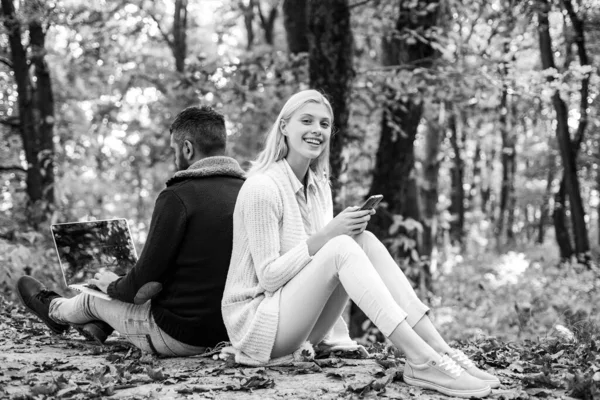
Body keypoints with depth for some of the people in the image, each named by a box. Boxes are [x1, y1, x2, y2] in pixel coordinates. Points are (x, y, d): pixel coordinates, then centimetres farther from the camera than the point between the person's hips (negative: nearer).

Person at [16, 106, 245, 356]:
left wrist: (113, 286, 5)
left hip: (179, 336, -6)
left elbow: (145, 284, -17)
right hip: (229, 329, 6)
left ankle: (53, 309, 52)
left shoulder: (177, 197, -20)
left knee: (95, 298, 21)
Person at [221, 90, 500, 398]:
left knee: (363, 240, -14)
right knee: (341, 247, -27)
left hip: (303, 327, 7)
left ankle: (440, 350, -24)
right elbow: (269, 276, -19)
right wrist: (326, 235, -23)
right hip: (255, 320, -7)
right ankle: (421, 361, -37)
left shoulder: (320, 185, 9)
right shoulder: (262, 187, -16)